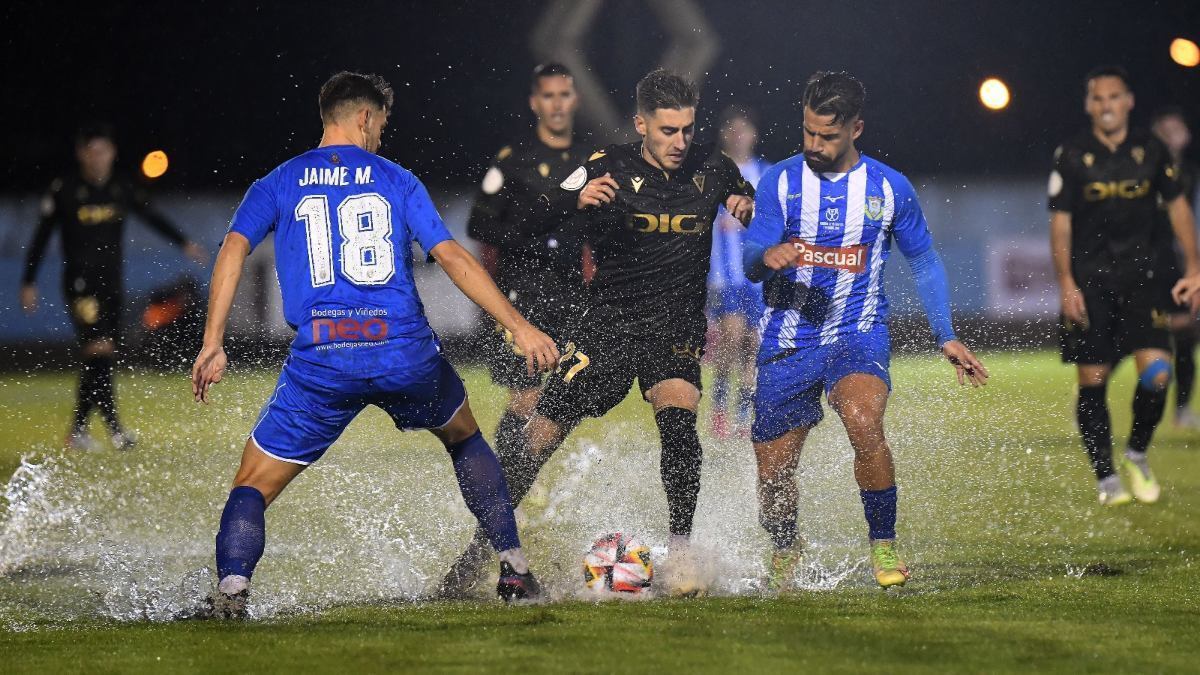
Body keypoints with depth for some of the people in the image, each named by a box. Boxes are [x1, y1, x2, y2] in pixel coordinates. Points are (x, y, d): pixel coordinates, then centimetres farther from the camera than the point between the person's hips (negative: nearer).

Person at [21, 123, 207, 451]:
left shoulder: (123, 187, 5)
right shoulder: (64, 190, -5)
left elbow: (152, 217, 9)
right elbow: (41, 237, -1)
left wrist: (184, 243, -5)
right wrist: (28, 283, -2)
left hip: (112, 282, 5)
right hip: (80, 281, -5)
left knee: (104, 358, 6)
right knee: (98, 348, -18)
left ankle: (78, 429, 18)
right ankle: (113, 427, -18)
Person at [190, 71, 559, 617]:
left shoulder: (278, 184, 12)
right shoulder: (396, 181, 11)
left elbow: (232, 252, -2)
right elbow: (453, 258, 2)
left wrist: (212, 345, -4)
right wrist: (518, 327, 2)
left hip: (320, 362, -1)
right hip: (406, 354, 1)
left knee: (252, 487, 6)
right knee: (465, 439, 30)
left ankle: (231, 588, -21)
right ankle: (514, 568, 25)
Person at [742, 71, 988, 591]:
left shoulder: (889, 188, 0)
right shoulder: (780, 181, -2)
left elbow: (924, 262, 13)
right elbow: (751, 264, -7)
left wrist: (946, 337, 7)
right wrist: (768, 256, -32)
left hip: (858, 337, -1)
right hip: (787, 342, 1)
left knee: (863, 422, -31)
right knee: (773, 472, 3)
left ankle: (883, 545, -15)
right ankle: (785, 553, 34)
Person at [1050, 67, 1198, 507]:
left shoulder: (1150, 150, 4)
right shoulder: (1072, 156, -2)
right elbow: (1060, 222, 0)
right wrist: (1066, 283, -8)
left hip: (1140, 277, 1)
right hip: (1089, 284, -1)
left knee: (1157, 373, -13)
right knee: (1092, 383, -2)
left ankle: (1137, 453, 12)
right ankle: (1106, 478, 10)